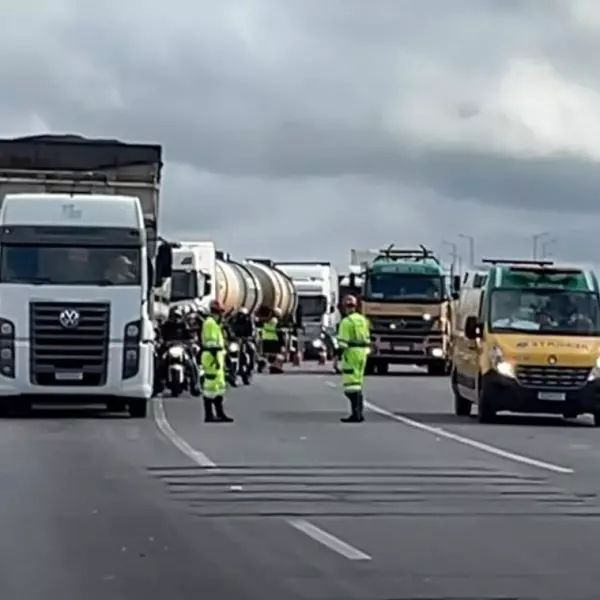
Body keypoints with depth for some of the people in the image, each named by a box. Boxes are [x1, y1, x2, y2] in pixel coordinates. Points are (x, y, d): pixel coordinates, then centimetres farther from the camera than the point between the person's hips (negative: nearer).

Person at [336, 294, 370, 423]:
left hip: (351, 354, -8)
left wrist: (338, 355, -15)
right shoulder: (363, 320, 12)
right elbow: (367, 339, 17)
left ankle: (356, 414, -13)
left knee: (351, 384, -7)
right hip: (362, 354, 8)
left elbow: (343, 341, -17)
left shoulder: (346, 322, -12)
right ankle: (359, 413, 18)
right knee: (358, 383, 16)